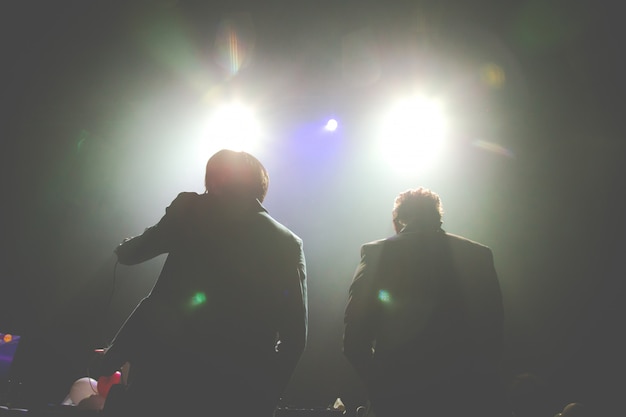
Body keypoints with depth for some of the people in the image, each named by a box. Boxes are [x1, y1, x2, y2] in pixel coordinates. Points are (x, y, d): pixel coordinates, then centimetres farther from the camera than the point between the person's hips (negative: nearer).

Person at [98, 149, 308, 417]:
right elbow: (295, 335, 3)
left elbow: (131, 254, 15)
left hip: (167, 370, -2)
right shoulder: (288, 243, 6)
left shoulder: (191, 209, 3)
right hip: (240, 394, 3)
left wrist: (124, 247, 38)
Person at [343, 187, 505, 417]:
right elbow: (493, 332, 4)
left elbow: (354, 339, -8)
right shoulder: (478, 255, 1)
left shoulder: (376, 253, -5)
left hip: (399, 398, -1)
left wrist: (379, 386, 5)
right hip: (467, 398, 2)